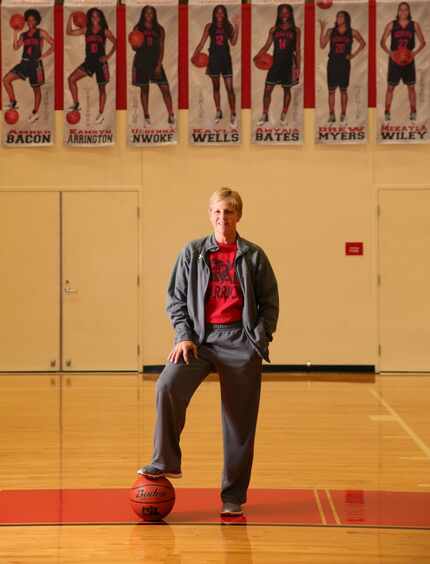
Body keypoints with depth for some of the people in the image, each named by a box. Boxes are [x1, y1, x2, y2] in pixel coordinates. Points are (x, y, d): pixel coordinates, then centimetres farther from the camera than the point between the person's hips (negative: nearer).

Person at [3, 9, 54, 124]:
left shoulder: (41, 33, -2)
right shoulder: (23, 35, 11)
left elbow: (53, 44, -4)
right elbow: (16, 47, -1)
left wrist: (44, 55, -9)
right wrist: (15, 32, -7)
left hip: (35, 64, -4)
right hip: (24, 63, 5)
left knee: (36, 89, 7)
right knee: (6, 79, -10)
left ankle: (35, 113, 21)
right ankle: (13, 103, 0)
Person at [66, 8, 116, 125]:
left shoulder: (105, 31, -3)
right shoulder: (86, 30, 4)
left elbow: (115, 43, 0)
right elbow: (69, 32, 3)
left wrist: (108, 56, -10)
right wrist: (70, 18, -7)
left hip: (100, 62, -3)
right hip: (89, 61, 3)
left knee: (101, 88, 4)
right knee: (71, 79, -9)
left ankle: (101, 114, 15)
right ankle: (76, 104, 1)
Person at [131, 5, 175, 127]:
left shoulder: (159, 29, 5)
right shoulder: (137, 28, 5)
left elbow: (161, 48, 2)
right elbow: (134, 48, 8)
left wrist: (159, 64, -8)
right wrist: (135, 45, -17)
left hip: (155, 61, 0)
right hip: (142, 61, 0)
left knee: (165, 88, -9)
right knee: (144, 89, 5)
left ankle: (171, 115, -7)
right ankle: (146, 116, 14)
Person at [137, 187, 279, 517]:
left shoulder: (253, 256, 5)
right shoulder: (193, 253, 7)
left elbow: (270, 303, 7)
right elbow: (176, 298, 9)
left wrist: (260, 339, -5)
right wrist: (184, 336, -3)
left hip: (240, 340, -1)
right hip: (201, 337, 1)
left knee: (240, 420, 1)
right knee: (168, 387, -25)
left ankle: (234, 496, 12)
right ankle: (166, 463, -11)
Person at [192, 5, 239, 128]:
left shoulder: (228, 26, 2)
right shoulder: (209, 26, 1)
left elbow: (233, 43, -5)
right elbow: (202, 43, 2)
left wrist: (236, 29, -14)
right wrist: (193, 56, -7)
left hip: (225, 58, -1)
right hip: (214, 58, 1)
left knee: (230, 88, -6)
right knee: (216, 87, 11)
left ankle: (233, 115, -1)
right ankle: (218, 112, 24)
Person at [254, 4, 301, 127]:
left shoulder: (296, 30, 1)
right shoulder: (274, 29, 5)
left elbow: (298, 50, 1)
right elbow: (267, 46, 4)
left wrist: (298, 67, -3)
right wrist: (256, 57, -11)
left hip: (288, 64, -1)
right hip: (275, 63, 1)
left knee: (287, 90, 8)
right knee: (267, 89, -3)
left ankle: (284, 115, 19)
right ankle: (264, 115, 7)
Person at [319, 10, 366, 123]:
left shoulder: (352, 32, 2)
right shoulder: (331, 31, 3)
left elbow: (362, 43, 14)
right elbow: (322, 45, -6)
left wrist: (354, 54, 4)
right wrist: (322, 30, -12)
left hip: (344, 63, -1)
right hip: (332, 63, 1)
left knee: (343, 90, 5)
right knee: (331, 90, 0)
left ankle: (343, 115, 11)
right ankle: (332, 115, 5)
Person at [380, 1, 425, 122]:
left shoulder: (414, 25, 2)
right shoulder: (391, 25, 0)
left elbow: (423, 42, 6)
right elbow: (383, 42, 0)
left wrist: (415, 52, -12)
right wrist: (389, 52, -17)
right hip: (394, 59, -1)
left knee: (411, 86, 7)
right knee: (390, 86, -1)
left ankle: (413, 112, 16)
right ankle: (387, 112, 5)